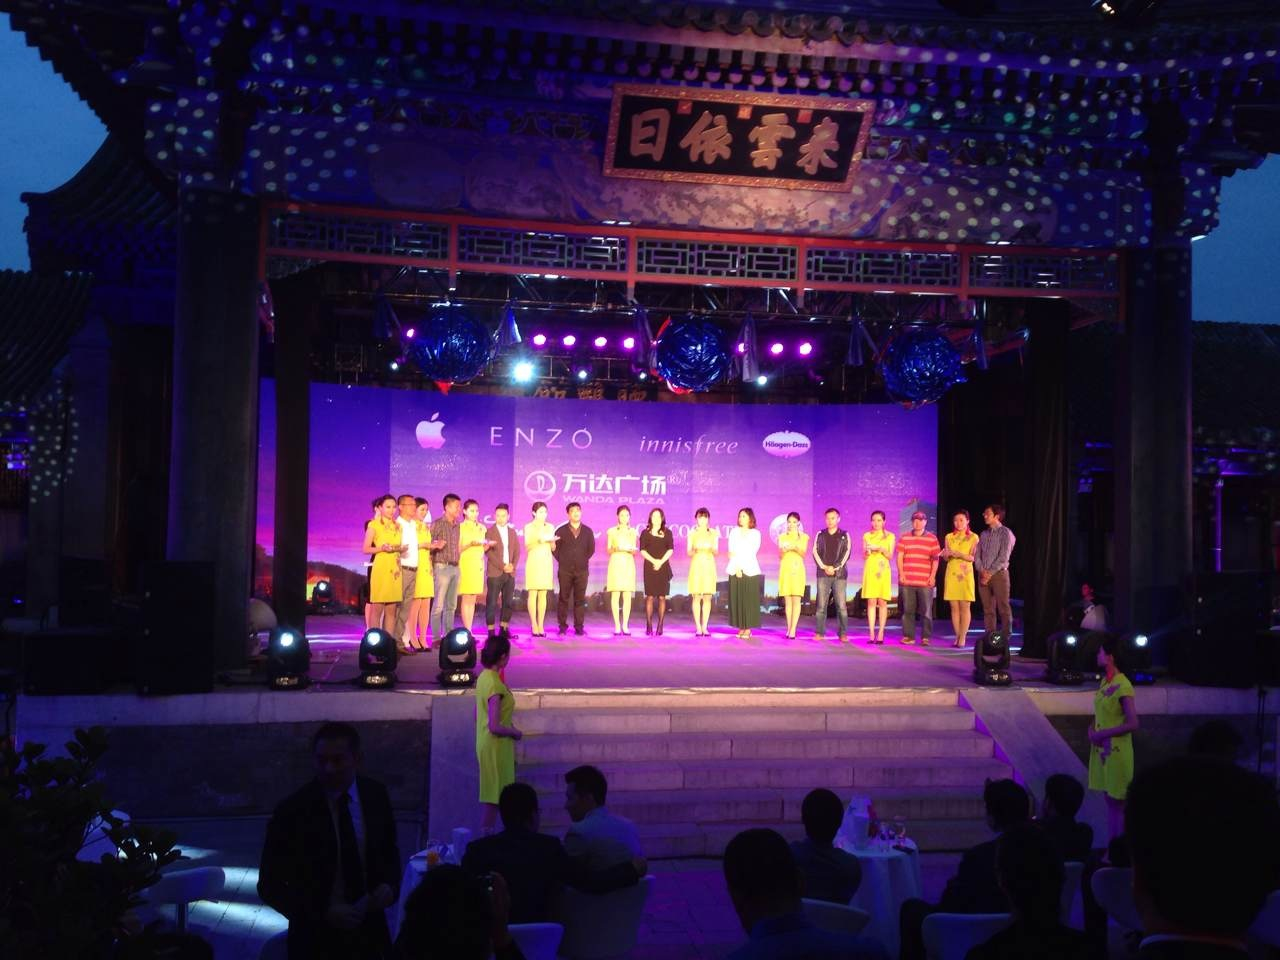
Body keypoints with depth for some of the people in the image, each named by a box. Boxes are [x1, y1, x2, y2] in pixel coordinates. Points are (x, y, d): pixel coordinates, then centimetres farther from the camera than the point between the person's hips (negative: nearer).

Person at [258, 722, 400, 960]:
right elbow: (270, 886, -10)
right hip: (317, 938, -3)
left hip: (370, 932, 3)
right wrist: (323, 913, -21)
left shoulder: (376, 795, -5)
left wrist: (389, 885, -11)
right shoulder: (292, 810, -15)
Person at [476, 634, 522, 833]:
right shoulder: (495, 684, -25)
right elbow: (495, 727, -26)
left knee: (491, 793, 18)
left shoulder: (483, 677, 3)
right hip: (496, 747, -9)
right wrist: (515, 732, -10)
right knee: (493, 795, 1)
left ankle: (486, 832, 28)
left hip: (485, 743, 9)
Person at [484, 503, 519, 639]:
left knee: (508, 602, 4)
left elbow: (517, 551, 13)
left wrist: (513, 565, -4)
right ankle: (491, 630, -2)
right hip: (495, 573, -5)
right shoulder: (489, 532, 0)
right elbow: (489, 552, -9)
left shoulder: (512, 532, 15)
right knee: (492, 603, -5)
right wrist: (502, 566, -14)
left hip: (510, 572, 5)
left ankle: (504, 629, 11)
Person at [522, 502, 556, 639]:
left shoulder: (550, 527, 12)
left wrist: (551, 540, -9)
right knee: (533, 594, -6)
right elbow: (527, 547, -6)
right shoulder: (529, 527, 2)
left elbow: (553, 548, 11)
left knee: (543, 594, 1)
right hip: (533, 562, -3)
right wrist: (539, 541, -20)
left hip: (546, 562, 3)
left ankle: (541, 625, 2)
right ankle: (534, 625, -4)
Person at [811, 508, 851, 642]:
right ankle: (820, 633, 1)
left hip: (840, 574, -1)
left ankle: (843, 634, -3)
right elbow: (815, 552, 5)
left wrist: (835, 567, -9)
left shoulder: (844, 535, 9)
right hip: (823, 574, 1)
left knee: (842, 605, -5)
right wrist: (824, 567, -8)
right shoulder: (820, 534, 12)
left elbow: (847, 553, 0)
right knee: (821, 605, -2)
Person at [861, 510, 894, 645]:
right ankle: (871, 634, -5)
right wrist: (867, 551, -10)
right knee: (871, 602, -4)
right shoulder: (866, 536, 11)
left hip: (883, 570, -1)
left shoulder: (889, 536, 8)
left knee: (882, 602, -3)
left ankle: (881, 634, -1)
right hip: (870, 570, 1)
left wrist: (879, 548, -13)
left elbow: (890, 555, 3)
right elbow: (864, 556, 11)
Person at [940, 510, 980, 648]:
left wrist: (960, 554, -20)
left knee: (965, 606, -5)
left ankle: (963, 637, -4)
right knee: (954, 607, 2)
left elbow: (974, 558, -5)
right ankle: (957, 636, 8)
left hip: (965, 574, -3)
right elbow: (945, 557, 11)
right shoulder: (949, 537, 12)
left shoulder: (973, 537, 2)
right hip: (951, 574, 3)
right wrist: (947, 554, -12)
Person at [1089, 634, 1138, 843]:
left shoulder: (1122, 686, -18)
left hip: (1116, 753, -8)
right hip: (1102, 751, 8)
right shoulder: (1104, 682, 8)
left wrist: (1102, 734, -17)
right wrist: (1092, 730, 1)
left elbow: (1132, 723, -21)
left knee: (1117, 803, 0)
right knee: (1110, 800, 15)